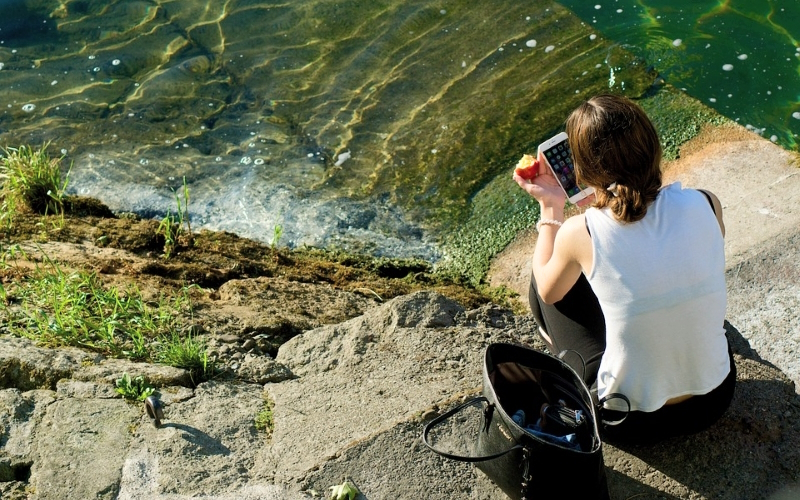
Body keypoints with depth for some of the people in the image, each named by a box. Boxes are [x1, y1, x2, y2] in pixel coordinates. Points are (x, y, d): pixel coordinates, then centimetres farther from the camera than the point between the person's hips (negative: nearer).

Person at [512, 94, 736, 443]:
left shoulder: (580, 233, -21)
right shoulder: (705, 205, -14)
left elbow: (548, 291, 1)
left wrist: (550, 208, 6)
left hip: (631, 420, -2)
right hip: (714, 399, 3)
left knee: (551, 283, 14)